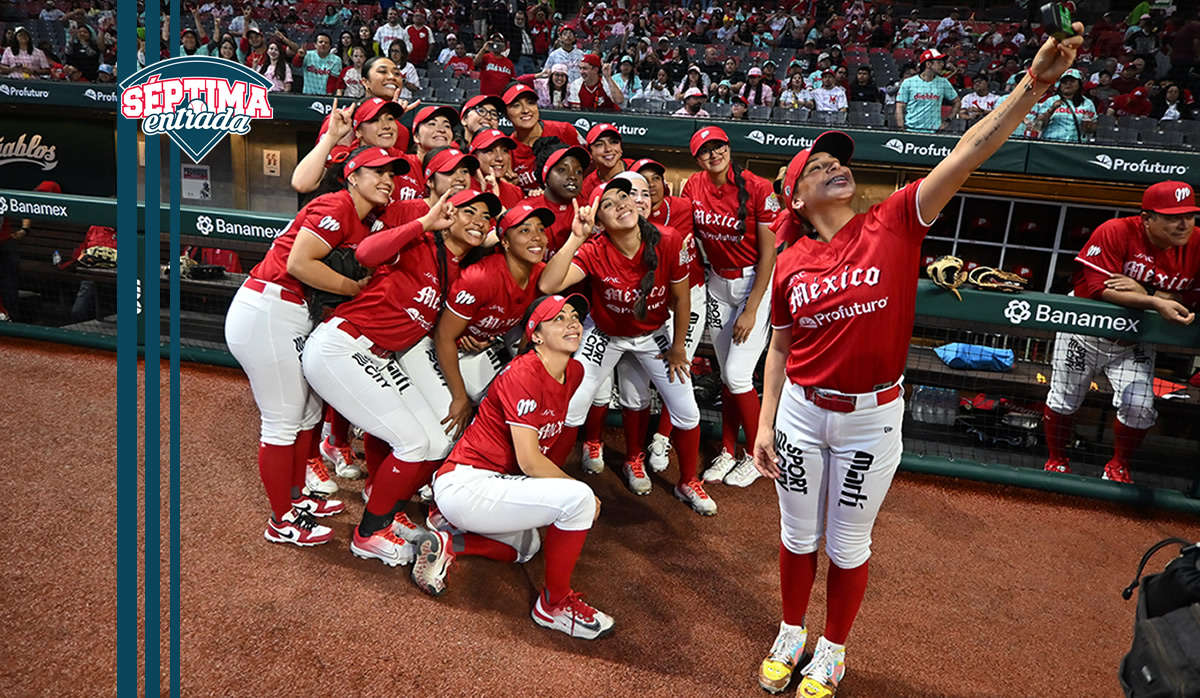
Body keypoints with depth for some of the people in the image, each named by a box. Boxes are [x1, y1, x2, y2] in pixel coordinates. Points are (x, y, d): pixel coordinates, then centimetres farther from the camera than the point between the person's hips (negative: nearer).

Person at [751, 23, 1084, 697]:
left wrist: (1034, 83, -27)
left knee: (849, 546, 14)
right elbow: (781, 350, 5)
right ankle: (791, 634, 41)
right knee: (799, 535, 17)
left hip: (872, 418, -1)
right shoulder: (789, 265, -2)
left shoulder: (894, 224, -8)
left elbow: (968, 153, -17)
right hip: (802, 413, 2)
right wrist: (765, 425, 3)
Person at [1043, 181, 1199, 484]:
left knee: (1140, 407, -12)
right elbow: (1098, 289, -29)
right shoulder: (1115, 232, -23)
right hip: (1085, 331, -2)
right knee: (1063, 402, 9)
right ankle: (1057, 460, 36)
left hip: (1134, 343, 2)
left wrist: (1143, 291, -29)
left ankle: (1118, 466, 17)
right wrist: (1156, 302, -38)